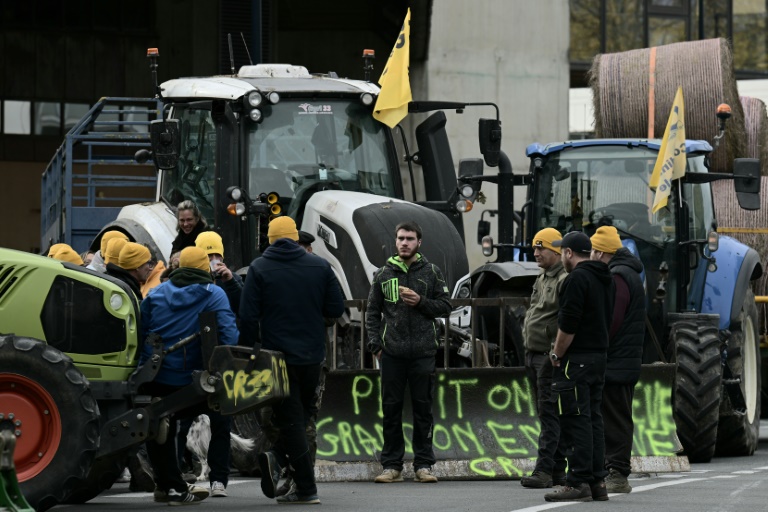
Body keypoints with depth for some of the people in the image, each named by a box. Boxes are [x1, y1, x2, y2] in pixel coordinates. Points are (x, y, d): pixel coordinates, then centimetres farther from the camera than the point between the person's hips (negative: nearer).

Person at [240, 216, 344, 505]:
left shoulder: (259, 269, -5)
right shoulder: (320, 267, 1)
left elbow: (248, 316, -10)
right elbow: (336, 309, 2)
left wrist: (252, 350, 2)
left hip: (277, 354, -2)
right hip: (312, 356, 2)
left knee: (290, 419, 2)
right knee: (302, 414, 17)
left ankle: (307, 489, -4)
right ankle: (279, 457, -7)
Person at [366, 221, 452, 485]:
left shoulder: (431, 272, 7)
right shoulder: (383, 274, 10)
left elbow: (445, 306, 5)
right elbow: (372, 312, 12)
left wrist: (421, 302, -10)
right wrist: (375, 344, 2)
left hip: (423, 352, -1)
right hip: (392, 353, 1)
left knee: (423, 409, 2)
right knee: (391, 409, 2)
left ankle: (423, 465, 7)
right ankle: (392, 465, 8)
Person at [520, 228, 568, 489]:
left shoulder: (565, 280, -14)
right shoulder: (542, 279, 19)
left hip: (550, 357, -10)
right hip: (535, 355, 10)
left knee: (549, 414, -12)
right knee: (546, 415, 12)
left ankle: (544, 471, -16)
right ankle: (558, 470, 16)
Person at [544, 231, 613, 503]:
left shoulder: (577, 279, -14)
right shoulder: (604, 279, 16)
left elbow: (568, 324, -19)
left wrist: (557, 354, -7)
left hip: (577, 359, -9)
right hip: (599, 356, 10)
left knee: (576, 421, -9)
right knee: (592, 419, 11)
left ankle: (579, 483, -12)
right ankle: (597, 482, 11)